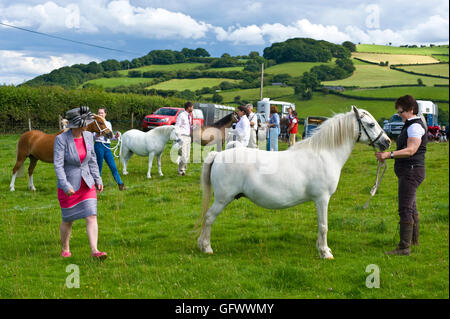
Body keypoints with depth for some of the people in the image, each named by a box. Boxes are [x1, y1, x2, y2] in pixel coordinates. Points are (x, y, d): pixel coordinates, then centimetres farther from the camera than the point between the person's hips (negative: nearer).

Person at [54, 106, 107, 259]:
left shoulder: (88, 136, -2)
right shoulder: (61, 139, -18)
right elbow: (58, 165, -22)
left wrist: (98, 179, 4)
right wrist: (66, 186, -29)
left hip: (87, 184, 4)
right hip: (68, 186, -4)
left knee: (91, 217, -8)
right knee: (68, 220, 11)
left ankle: (94, 250, -10)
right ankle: (65, 249, 32)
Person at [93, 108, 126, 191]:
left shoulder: (108, 123, 14)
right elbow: (92, 137, -5)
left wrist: (115, 136, -2)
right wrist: (97, 135, -26)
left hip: (107, 146, 4)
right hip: (99, 146, -4)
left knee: (113, 167, 1)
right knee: (99, 166, 1)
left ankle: (120, 184, 1)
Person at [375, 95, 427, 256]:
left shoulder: (415, 126, -16)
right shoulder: (410, 125, 17)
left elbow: (411, 150, -28)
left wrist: (389, 154, -37)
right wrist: (386, 156, 19)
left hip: (411, 171, -11)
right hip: (408, 171, 11)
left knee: (405, 209, -12)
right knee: (411, 207, 23)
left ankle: (404, 247, -12)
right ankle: (414, 239, 37)